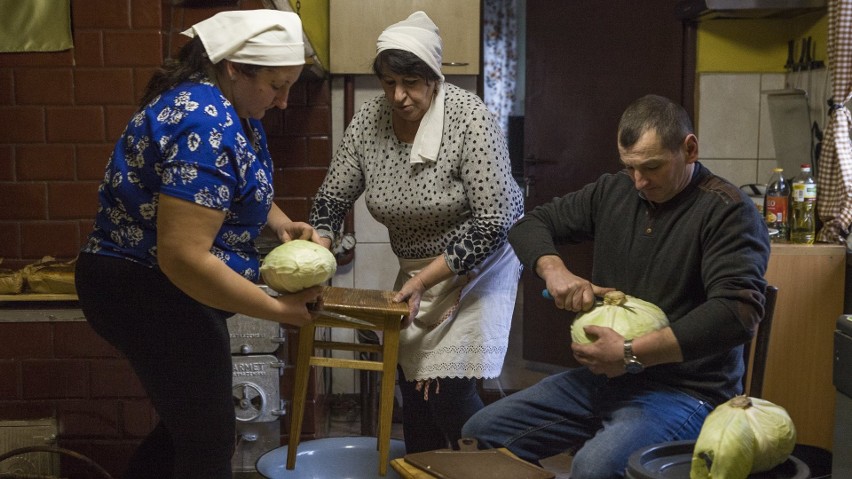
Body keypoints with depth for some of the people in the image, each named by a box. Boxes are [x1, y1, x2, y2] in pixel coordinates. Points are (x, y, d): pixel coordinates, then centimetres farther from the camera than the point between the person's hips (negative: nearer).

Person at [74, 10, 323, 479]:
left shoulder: (225, 106, 5)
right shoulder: (205, 127, -27)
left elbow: (240, 189, 22)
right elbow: (183, 258, -31)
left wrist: (282, 223, 2)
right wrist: (278, 309, -22)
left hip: (156, 288, 10)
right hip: (149, 293, -10)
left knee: (188, 423, 22)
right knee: (211, 440, 2)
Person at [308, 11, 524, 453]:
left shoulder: (469, 118, -22)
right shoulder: (369, 120, -7)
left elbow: (493, 223, -22)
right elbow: (332, 199, 1)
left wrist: (424, 280, -23)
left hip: (480, 261, -5)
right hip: (417, 266, 5)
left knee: (448, 390, -11)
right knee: (412, 383, 6)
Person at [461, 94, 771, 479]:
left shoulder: (727, 211, -13)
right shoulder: (612, 193, 8)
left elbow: (738, 310, -26)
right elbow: (531, 226, 16)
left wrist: (632, 355, -29)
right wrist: (553, 270, -8)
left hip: (684, 391, -7)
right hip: (602, 376, 7)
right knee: (482, 433, -1)